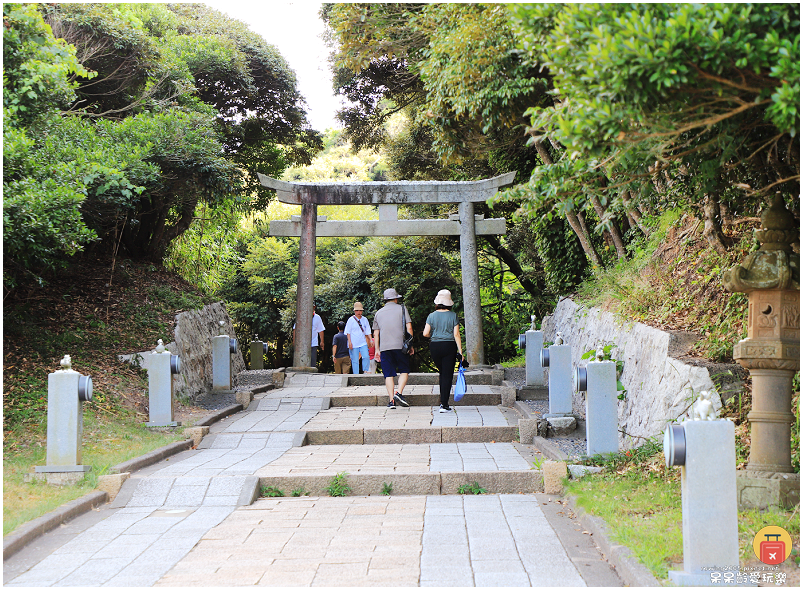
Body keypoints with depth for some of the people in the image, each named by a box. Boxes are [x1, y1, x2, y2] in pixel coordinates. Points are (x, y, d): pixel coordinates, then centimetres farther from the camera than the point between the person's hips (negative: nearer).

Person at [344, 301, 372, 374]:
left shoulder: (364, 320, 11)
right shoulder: (351, 320, 0)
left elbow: (368, 331, 15)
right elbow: (348, 332, 0)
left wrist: (370, 340, 4)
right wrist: (350, 342, -8)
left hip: (363, 342, 3)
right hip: (354, 344, -3)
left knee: (366, 357, -12)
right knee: (355, 360, -4)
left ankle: (365, 371, 3)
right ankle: (355, 374, 1)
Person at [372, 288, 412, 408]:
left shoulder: (379, 313, 14)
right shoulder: (402, 309, 5)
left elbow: (376, 333, 14)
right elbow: (409, 328, 0)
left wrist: (377, 349, 19)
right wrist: (411, 345, 7)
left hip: (384, 347, 2)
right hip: (400, 346, -2)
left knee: (389, 375, 4)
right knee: (404, 371, 8)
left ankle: (391, 401, -3)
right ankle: (399, 393, -13)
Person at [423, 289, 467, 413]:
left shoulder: (432, 316, 0)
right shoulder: (453, 316, -3)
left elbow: (425, 333, -3)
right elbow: (456, 334, -6)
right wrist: (460, 351, -5)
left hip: (435, 347, 2)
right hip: (449, 346, -2)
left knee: (442, 373, 20)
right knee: (447, 375, 1)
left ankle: (442, 401, 16)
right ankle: (444, 404, -4)